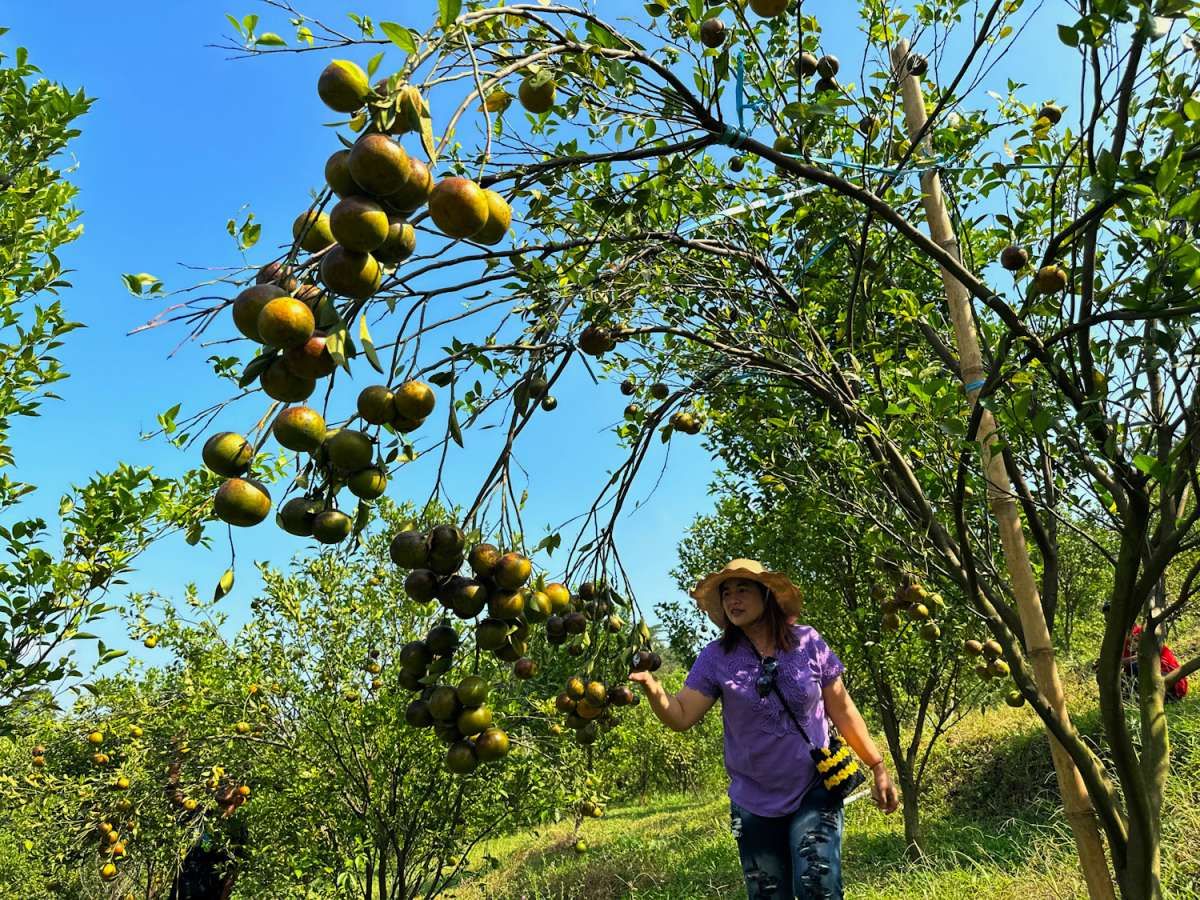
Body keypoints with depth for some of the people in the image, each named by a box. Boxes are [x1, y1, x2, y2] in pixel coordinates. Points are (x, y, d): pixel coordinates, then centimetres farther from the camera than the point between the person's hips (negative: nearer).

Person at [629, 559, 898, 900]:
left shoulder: (808, 643, -8)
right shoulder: (716, 658, -7)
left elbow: (842, 711, 1)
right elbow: (681, 717, -11)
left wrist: (878, 768, 2)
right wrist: (651, 686, -30)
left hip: (814, 793, -1)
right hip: (754, 804, 2)